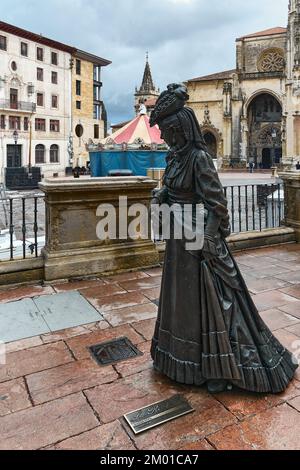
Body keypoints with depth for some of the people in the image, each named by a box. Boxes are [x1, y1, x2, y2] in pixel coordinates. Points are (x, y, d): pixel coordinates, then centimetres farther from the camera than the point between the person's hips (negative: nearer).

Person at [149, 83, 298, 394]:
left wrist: (207, 242, -20)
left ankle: (223, 368, 20)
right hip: (178, 238, 9)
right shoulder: (175, 155, 7)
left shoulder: (198, 157, -18)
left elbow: (216, 204, -20)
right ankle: (183, 355, 41)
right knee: (180, 296, 20)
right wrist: (160, 195, -2)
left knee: (207, 299, 1)